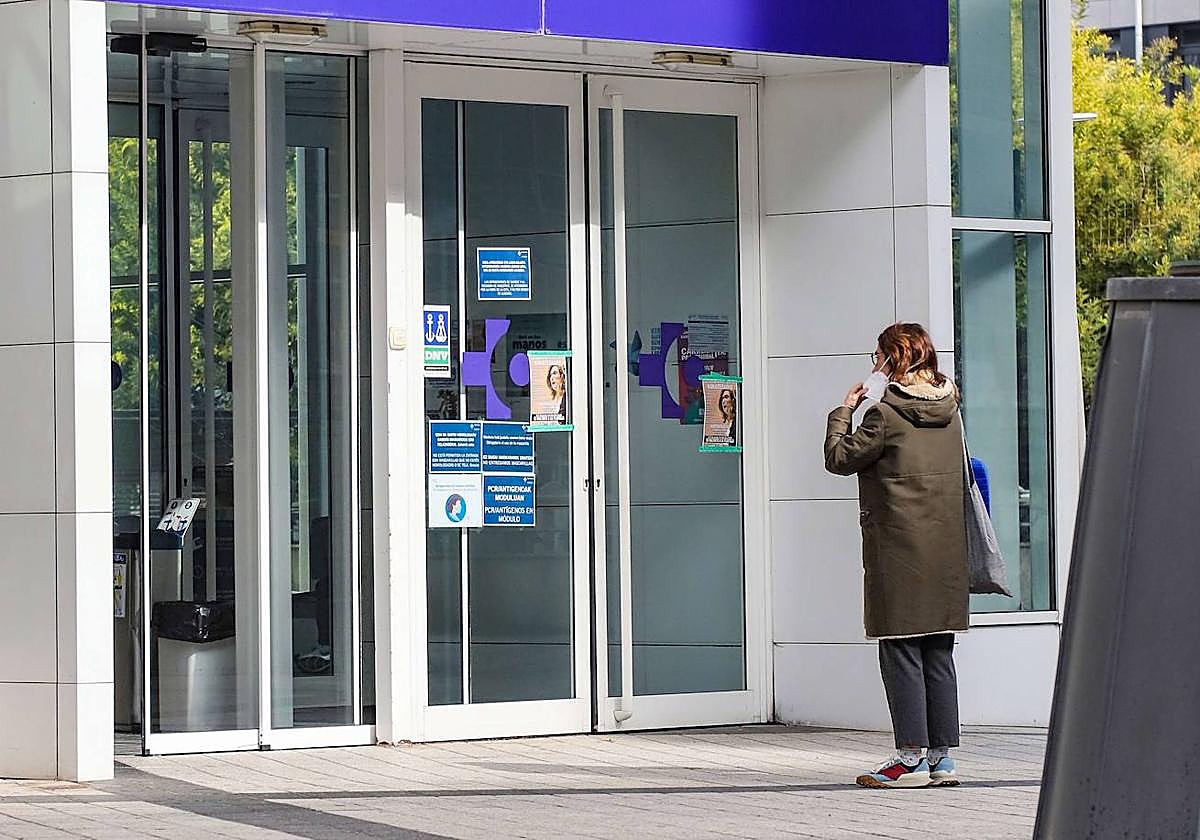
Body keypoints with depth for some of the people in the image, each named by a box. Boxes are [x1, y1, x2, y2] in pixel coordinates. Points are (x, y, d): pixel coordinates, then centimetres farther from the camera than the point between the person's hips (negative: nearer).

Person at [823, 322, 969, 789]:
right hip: (946, 550, 7)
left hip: (898, 549, -7)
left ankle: (912, 757, -6)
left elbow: (839, 458, -4)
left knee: (900, 651, -3)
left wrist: (843, 413, 12)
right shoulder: (949, 412, 10)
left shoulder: (885, 415, -11)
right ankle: (942, 756, 10)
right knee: (938, 654, 9)